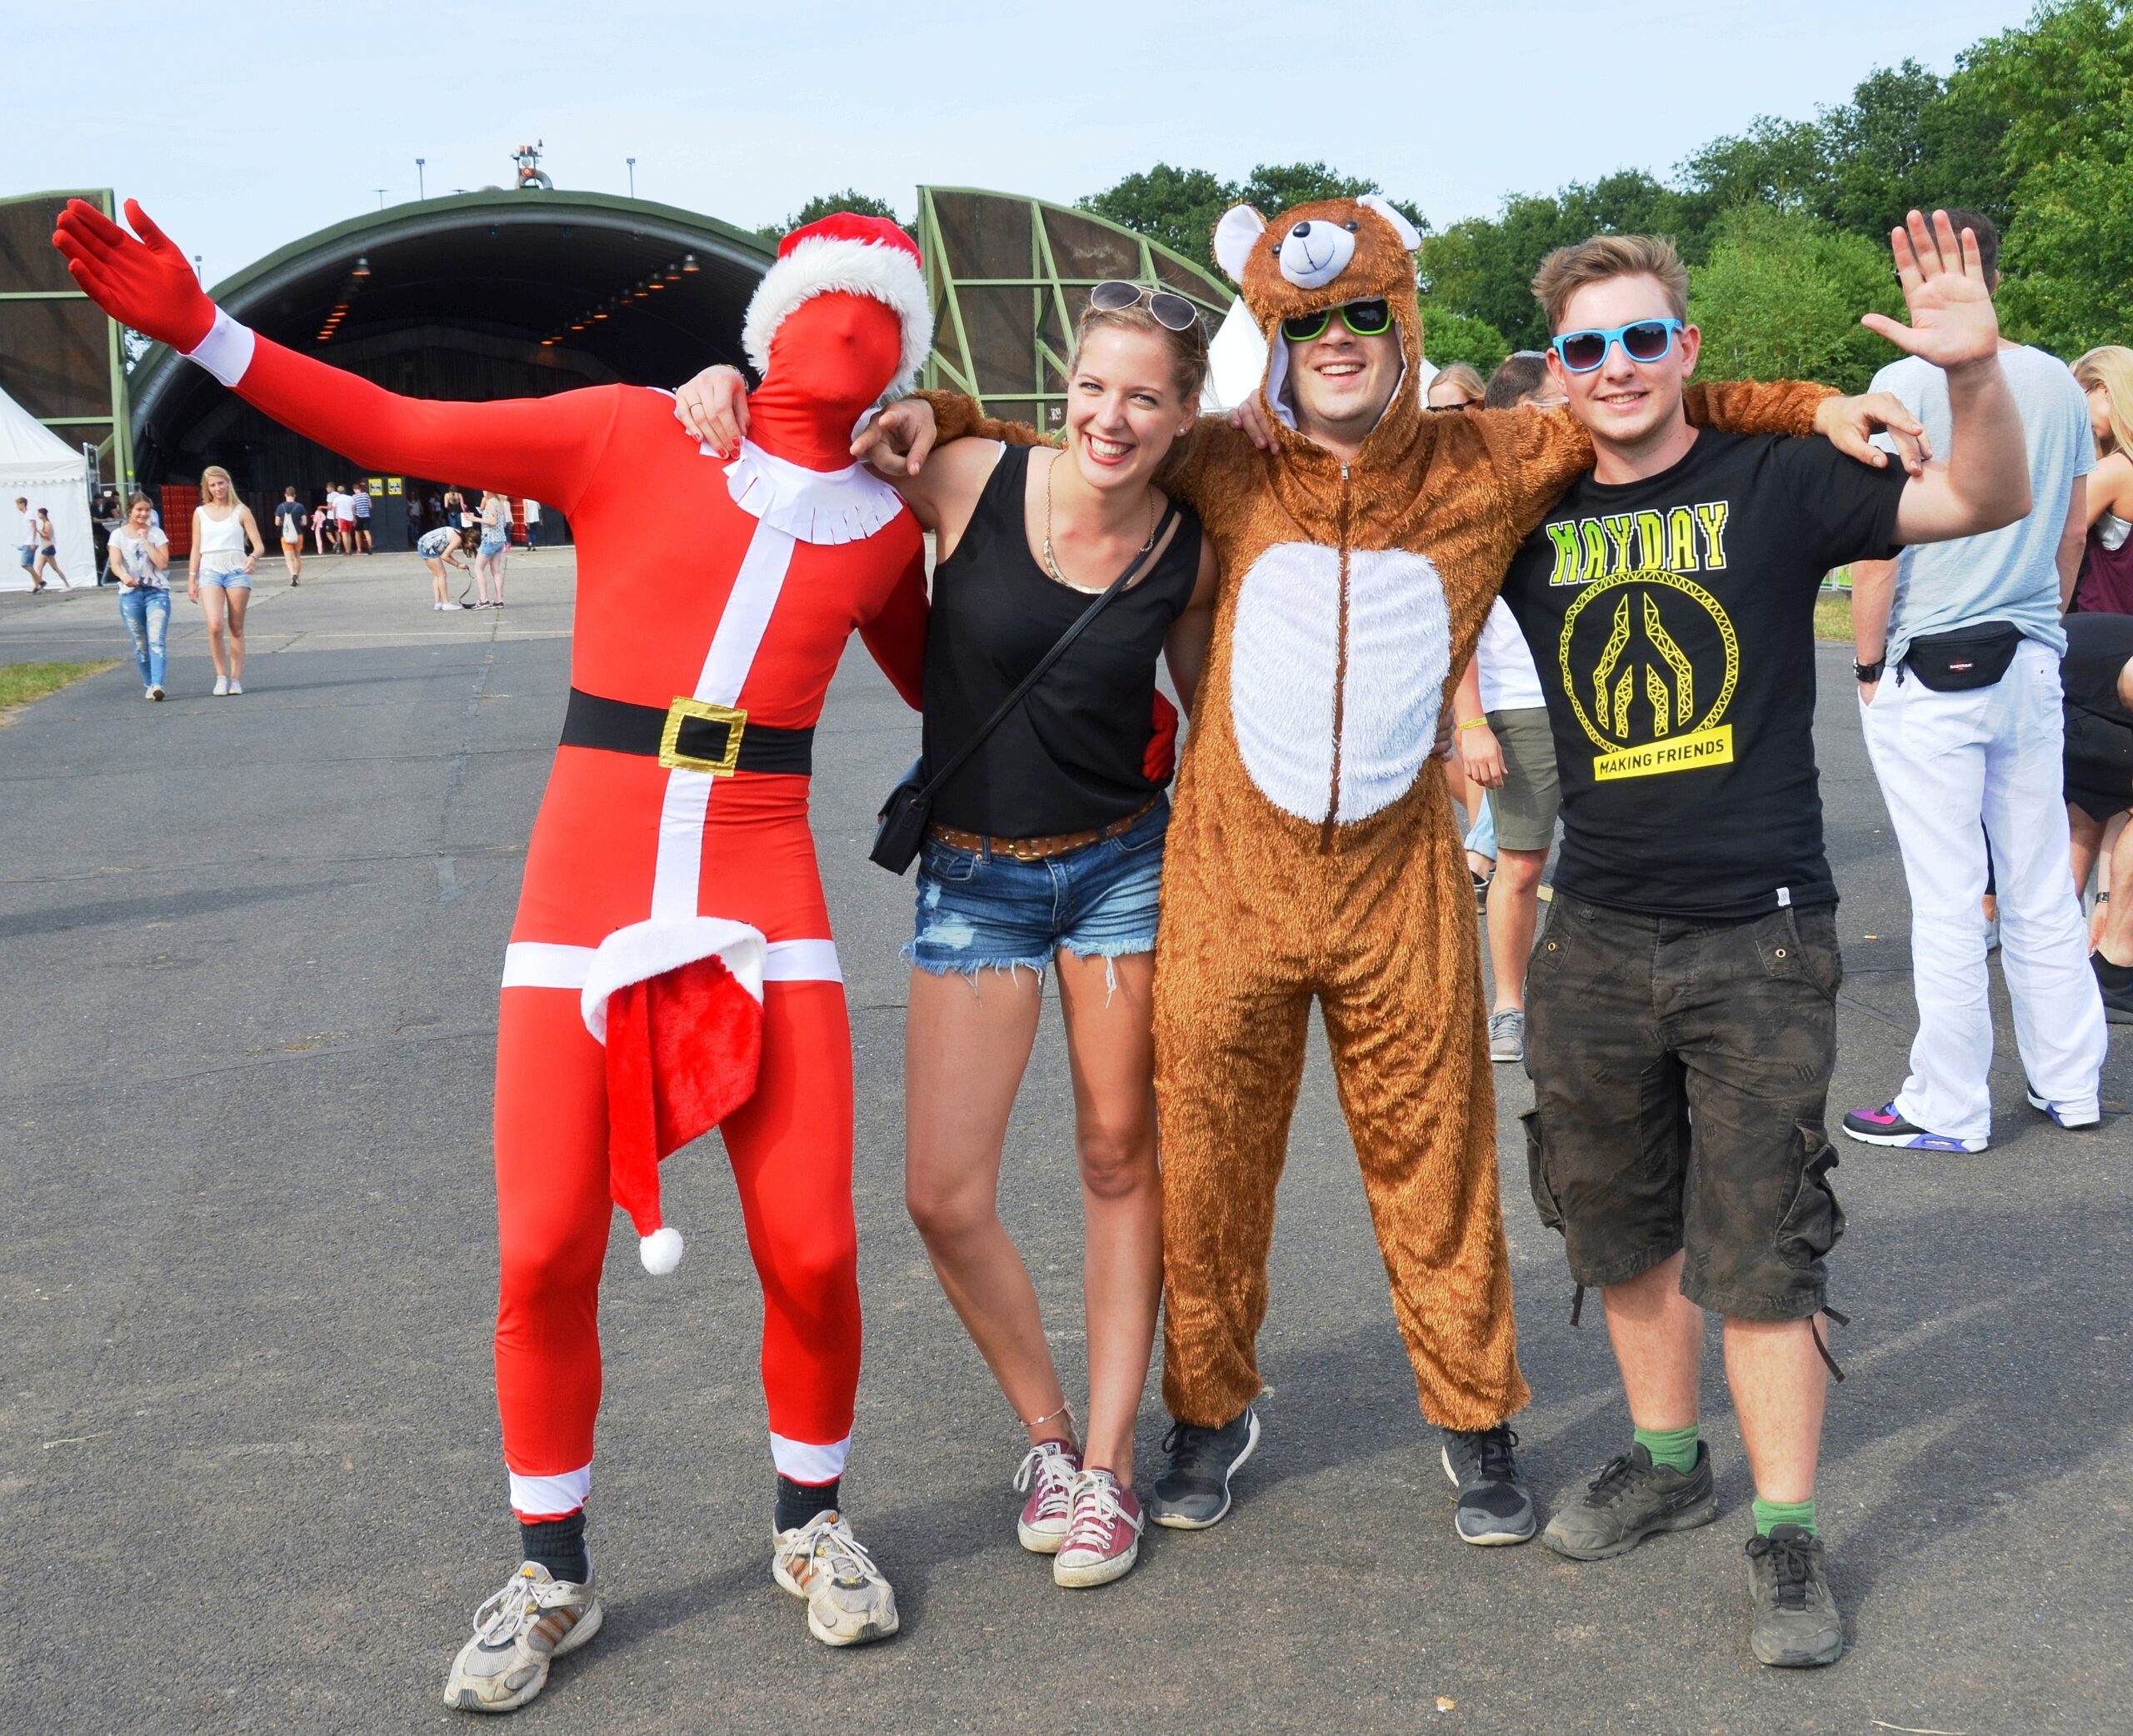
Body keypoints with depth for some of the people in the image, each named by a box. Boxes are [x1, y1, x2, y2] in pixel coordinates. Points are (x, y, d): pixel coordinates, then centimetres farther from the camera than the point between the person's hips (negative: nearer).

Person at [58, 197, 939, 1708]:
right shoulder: (631, 437, 1)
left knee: (811, 1251, -5)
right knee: (546, 1256, -4)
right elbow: (395, 430, -3)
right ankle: (552, 1578, 20)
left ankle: (813, 1523, 25)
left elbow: (936, 682, 28)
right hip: (586, 896, -2)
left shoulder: (885, 528, 10)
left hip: (766, 907, 2)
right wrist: (200, 330, -11)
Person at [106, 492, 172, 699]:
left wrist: (145, 540, -8)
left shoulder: (156, 533, 5)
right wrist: (124, 576, -31)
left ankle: (157, 685, -27)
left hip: (157, 591, -1)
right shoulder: (119, 535, 4)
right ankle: (148, 685, 20)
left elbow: (162, 563, -7)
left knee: (156, 641, -16)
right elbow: (115, 564, -9)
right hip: (130, 593, 1)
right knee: (140, 644, 7)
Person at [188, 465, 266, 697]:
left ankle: (236, 679, 8)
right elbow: (196, 549, 13)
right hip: (210, 572, 0)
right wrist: (192, 579, 7)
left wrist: (253, 557, -21)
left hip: (237, 571, 0)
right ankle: (222, 676, -6)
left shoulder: (241, 511, 5)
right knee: (215, 626, -16)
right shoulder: (201, 513, 10)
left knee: (236, 628, 3)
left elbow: (259, 546, 1)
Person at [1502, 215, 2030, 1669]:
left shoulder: (1772, 484, -5)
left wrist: (1975, 370, -26)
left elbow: (1989, 502, -8)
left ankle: (1787, 1535, 13)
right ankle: (1670, 1460, 36)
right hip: (1598, 935, 4)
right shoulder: (1531, 519, 4)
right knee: (1619, 1224, 16)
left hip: (1760, 940, -4)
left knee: (1760, 1249, 0)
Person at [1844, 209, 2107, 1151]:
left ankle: (1947, 1108, 6)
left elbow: (1880, 542, -11)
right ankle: (2069, 1083, 23)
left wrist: (1868, 665, -1)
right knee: (2042, 891, 14)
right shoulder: (2059, 383, 7)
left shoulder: (1906, 384, -10)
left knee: (1947, 900, -1)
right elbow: (2074, 531, 15)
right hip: (2034, 665, 6)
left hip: (1929, 671, -5)